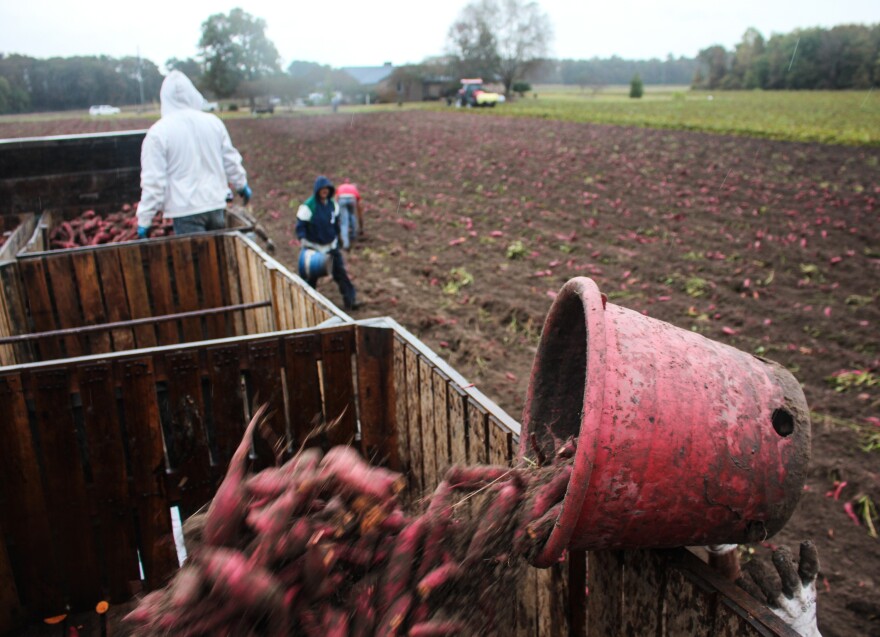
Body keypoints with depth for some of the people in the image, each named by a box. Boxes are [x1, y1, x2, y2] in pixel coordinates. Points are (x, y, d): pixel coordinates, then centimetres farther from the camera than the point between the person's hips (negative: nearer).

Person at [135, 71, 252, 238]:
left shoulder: (158, 132, -9)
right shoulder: (213, 122, 2)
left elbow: (153, 181, -10)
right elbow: (231, 160, 12)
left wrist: (144, 220, -4)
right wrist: (242, 185, 30)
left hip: (185, 211, -4)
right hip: (216, 205, 4)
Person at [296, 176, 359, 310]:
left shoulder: (333, 204, 0)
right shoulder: (308, 206, -16)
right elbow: (300, 225, -14)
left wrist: (336, 237, 21)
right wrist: (302, 239, -28)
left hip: (331, 245, 4)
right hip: (314, 246, -4)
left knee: (340, 272, 0)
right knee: (312, 275, 9)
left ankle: (350, 300, 3)